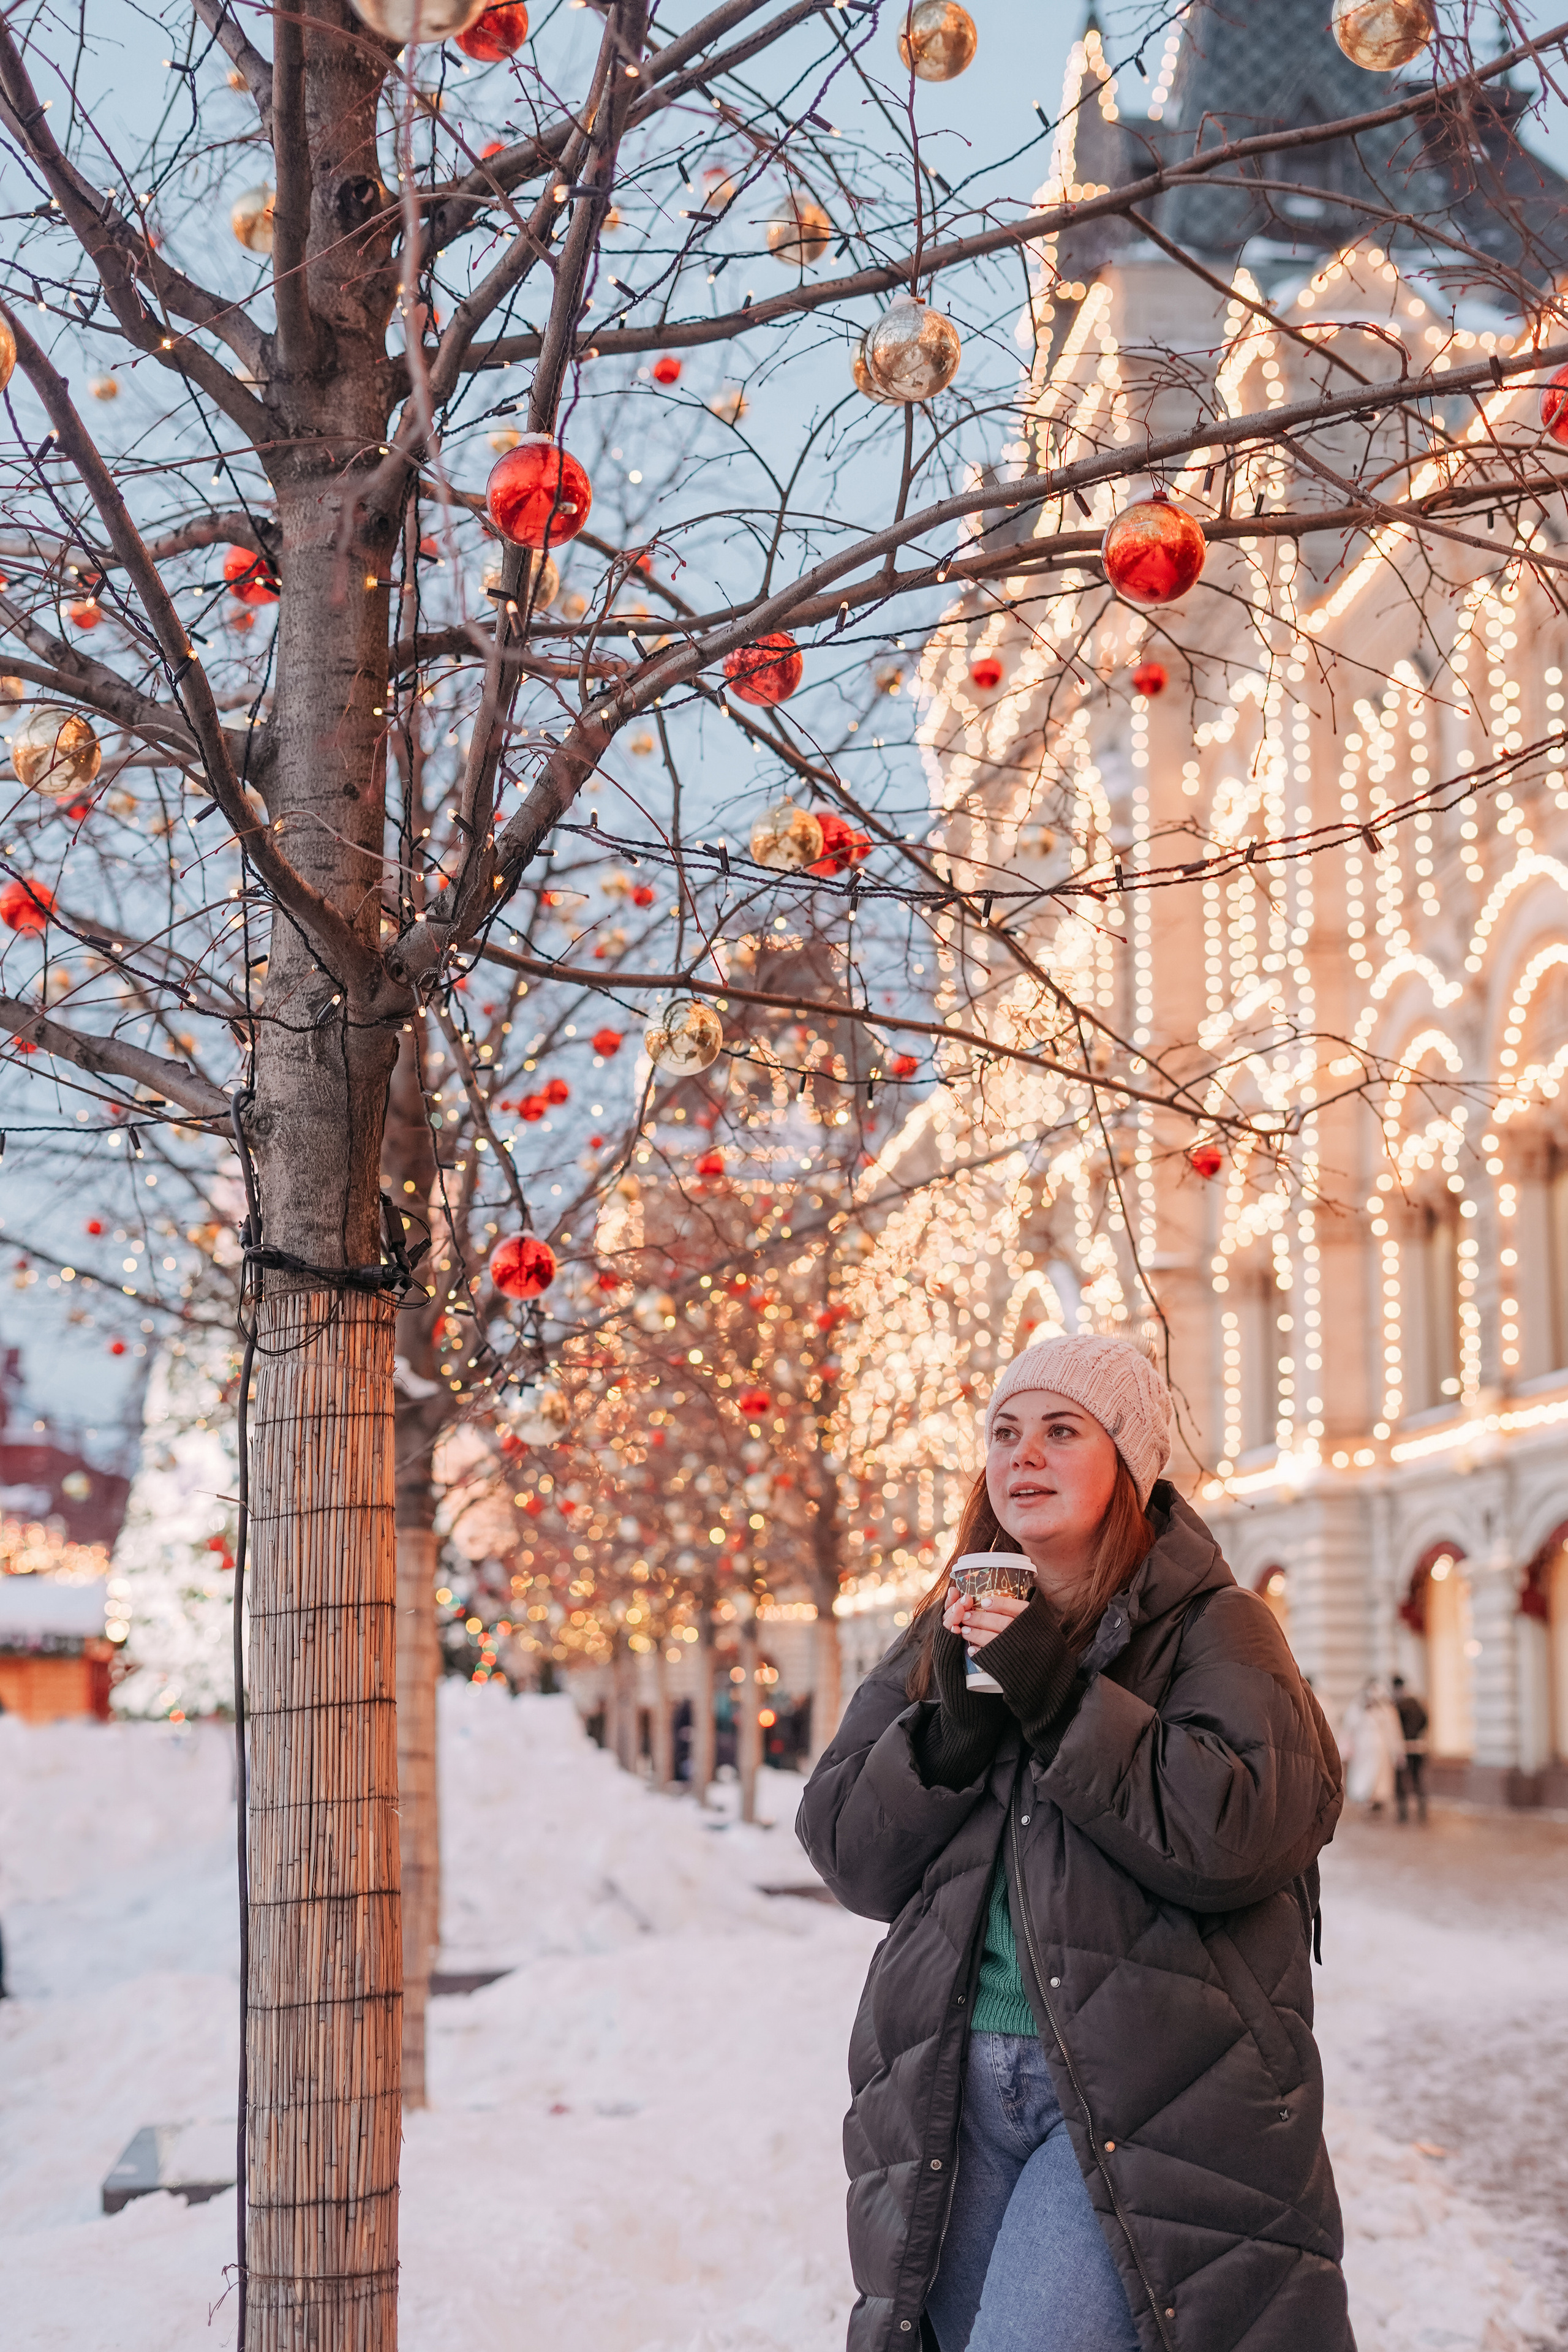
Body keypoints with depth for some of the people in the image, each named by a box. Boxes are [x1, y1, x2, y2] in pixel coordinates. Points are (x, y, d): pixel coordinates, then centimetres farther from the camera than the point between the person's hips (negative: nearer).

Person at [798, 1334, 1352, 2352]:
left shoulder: (1212, 1627, 0)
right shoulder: (946, 1640, 13)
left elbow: (1248, 1829, -16)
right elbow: (850, 1856, 6)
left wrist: (1060, 1699, -17)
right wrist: (951, 1728, -10)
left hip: (1142, 2097, -5)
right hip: (955, 2075, 5)